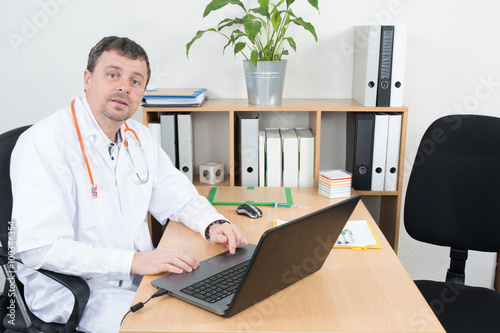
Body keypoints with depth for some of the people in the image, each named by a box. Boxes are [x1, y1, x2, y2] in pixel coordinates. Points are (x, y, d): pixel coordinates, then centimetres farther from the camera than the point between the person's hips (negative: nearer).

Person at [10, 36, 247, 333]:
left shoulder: (139, 137, 10)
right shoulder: (45, 142, -15)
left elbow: (179, 197, 16)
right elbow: (40, 247, -22)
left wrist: (213, 224, -6)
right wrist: (134, 261, -29)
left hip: (143, 274, 7)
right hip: (76, 292, -7)